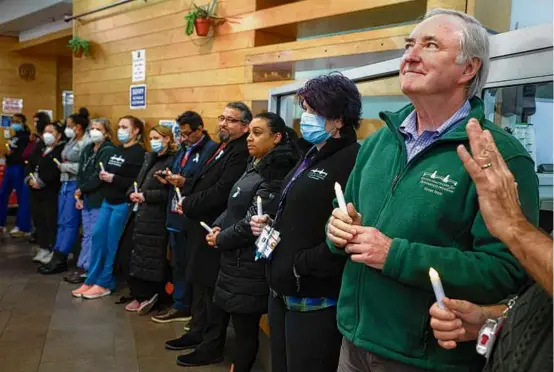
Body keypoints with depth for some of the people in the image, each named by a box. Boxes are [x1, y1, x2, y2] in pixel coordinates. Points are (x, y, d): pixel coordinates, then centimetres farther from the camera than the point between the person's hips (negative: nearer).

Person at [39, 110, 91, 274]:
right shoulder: (71, 141, 16)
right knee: (61, 222, 9)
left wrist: (65, 167, -14)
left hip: (76, 185, -10)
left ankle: (60, 260, 0)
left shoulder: (87, 142, -14)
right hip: (65, 183, 10)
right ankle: (57, 257, 12)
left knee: (70, 223, -4)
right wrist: (61, 165, 6)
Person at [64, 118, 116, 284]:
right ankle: (82, 267, 18)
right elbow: (80, 174, 11)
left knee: (95, 236, -1)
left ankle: (87, 269, 6)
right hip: (86, 198, 7)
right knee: (87, 235, 13)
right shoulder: (87, 149, 14)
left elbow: (100, 177, -17)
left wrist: (81, 189, -11)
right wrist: (79, 195, 1)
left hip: (100, 199, -7)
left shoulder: (109, 151, -10)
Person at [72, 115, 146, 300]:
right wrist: (103, 175, 2)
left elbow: (137, 182, -20)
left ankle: (105, 283, 13)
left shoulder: (139, 153, -10)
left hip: (123, 204, -8)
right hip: (108, 201, 8)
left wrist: (113, 179, -20)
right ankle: (91, 280, 17)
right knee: (97, 237, 7)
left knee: (112, 244, 1)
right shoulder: (117, 149, 17)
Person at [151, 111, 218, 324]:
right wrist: (168, 179, 5)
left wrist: (184, 182, -22)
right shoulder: (184, 149, 18)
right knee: (179, 264, 16)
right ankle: (180, 306, 27)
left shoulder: (212, 149, -12)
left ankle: (185, 307, 15)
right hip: (177, 214, 9)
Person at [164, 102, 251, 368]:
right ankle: (198, 333, 35)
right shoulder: (222, 149, 14)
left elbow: (221, 192, -27)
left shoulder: (241, 153, -19)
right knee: (200, 284, 20)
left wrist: (187, 205, -14)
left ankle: (212, 346, 15)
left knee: (213, 289, 1)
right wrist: (188, 200, -1)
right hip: (202, 226, 10)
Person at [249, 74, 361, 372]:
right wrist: (270, 225, 5)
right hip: (283, 292, 10)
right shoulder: (312, 157, 14)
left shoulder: (353, 162, -20)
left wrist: (303, 264, -20)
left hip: (315, 301, -9)